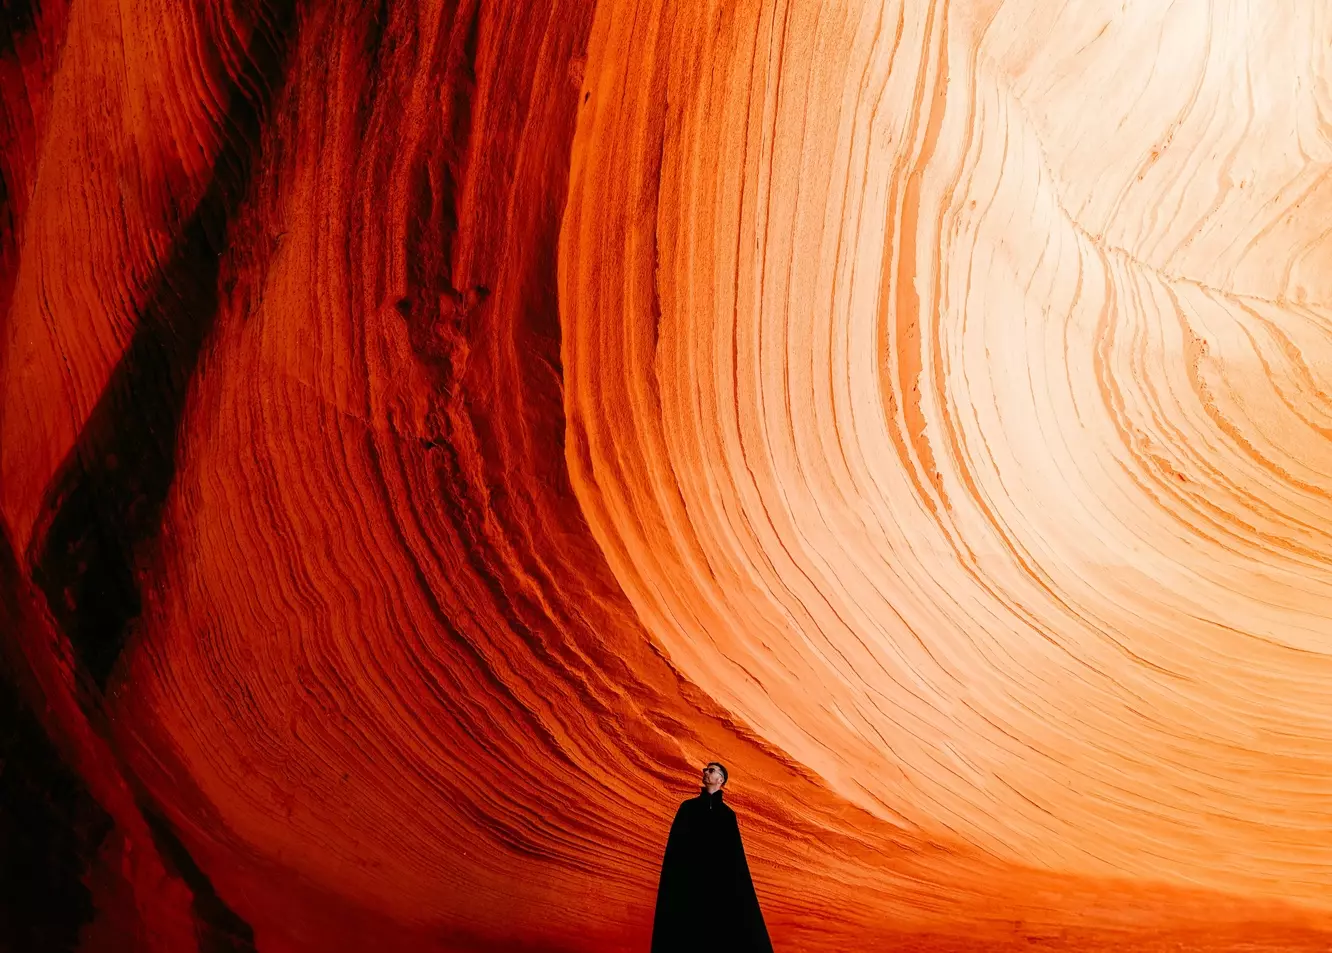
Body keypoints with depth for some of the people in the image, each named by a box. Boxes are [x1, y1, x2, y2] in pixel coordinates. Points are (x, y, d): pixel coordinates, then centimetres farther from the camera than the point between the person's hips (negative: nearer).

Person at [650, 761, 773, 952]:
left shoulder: (728, 814, 15)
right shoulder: (688, 807, 11)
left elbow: (734, 853, 10)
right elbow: (676, 843, 1)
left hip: (719, 878, 1)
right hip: (689, 877, -1)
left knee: (720, 927, -4)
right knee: (690, 931, -7)